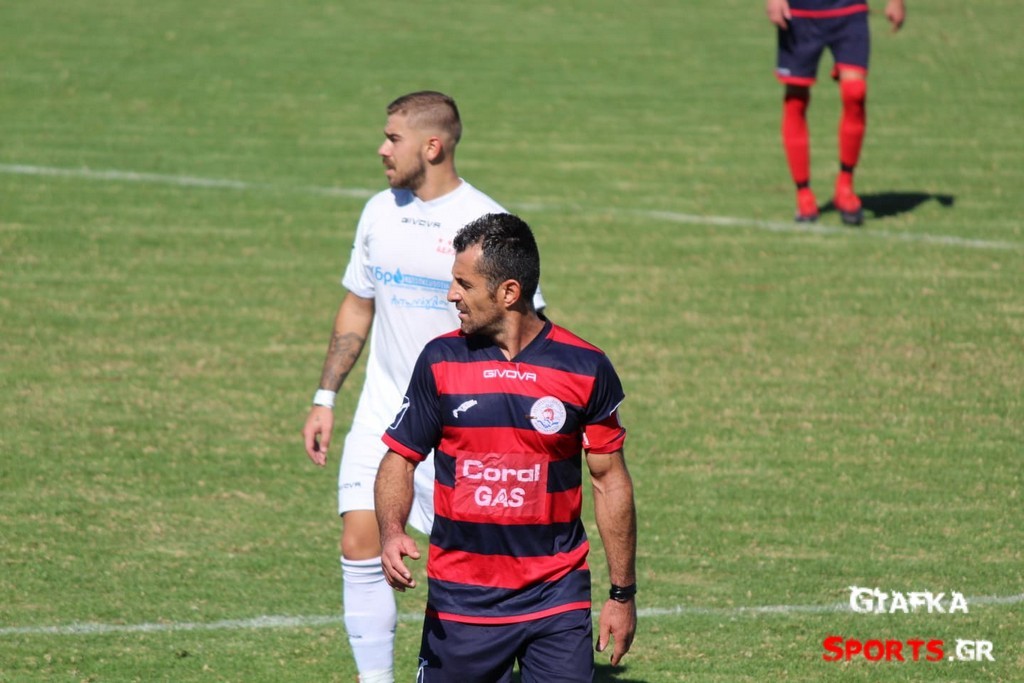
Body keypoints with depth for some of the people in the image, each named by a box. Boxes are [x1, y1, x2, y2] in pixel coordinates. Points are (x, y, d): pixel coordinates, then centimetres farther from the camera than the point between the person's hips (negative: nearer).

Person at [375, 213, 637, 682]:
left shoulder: (586, 369, -4)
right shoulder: (440, 361, -1)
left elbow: (610, 481, 4)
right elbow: (399, 459, 5)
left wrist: (622, 594, 5)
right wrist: (391, 533, -16)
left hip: (557, 599, -1)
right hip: (459, 602, 1)